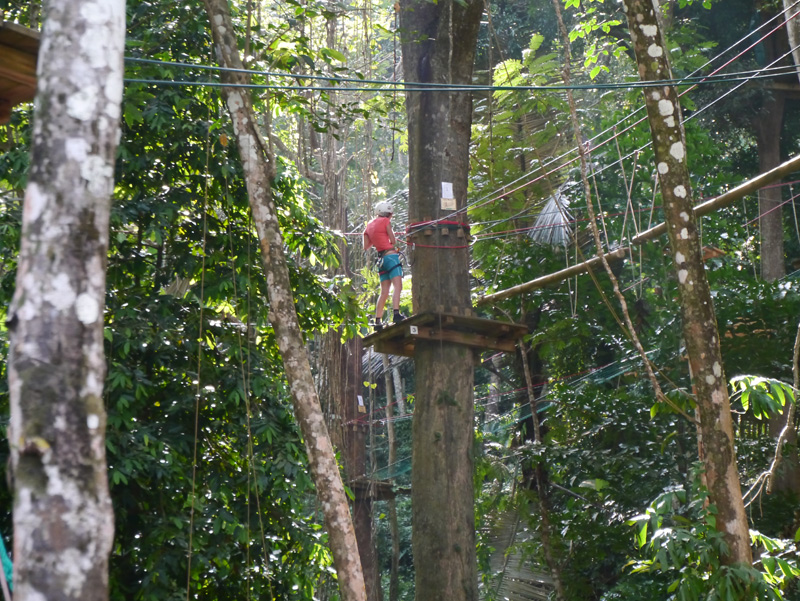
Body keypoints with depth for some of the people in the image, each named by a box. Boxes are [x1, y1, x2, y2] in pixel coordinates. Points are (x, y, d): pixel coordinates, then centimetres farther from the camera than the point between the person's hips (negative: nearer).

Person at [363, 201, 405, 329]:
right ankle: (396, 313, -33)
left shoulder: (369, 226, 19)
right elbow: (393, 241, -3)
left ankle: (378, 321, 5)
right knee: (397, 286, -16)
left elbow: (366, 247, 18)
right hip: (391, 255, -7)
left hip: (381, 259, 7)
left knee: (384, 292, 8)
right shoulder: (385, 221, -1)